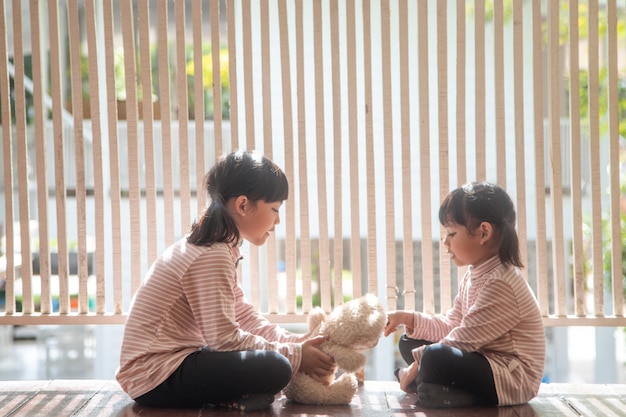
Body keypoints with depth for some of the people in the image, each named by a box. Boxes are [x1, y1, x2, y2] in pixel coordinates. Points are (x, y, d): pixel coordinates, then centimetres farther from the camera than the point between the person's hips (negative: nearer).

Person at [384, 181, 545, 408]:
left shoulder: (500, 283, -21)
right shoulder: (472, 276, 11)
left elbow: (463, 340, -22)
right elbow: (450, 326, 12)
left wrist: (418, 363, -15)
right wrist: (409, 319, -1)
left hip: (512, 377, -11)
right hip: (483, 361, 11)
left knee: (435, 357, -36)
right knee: (409, 342, 14)